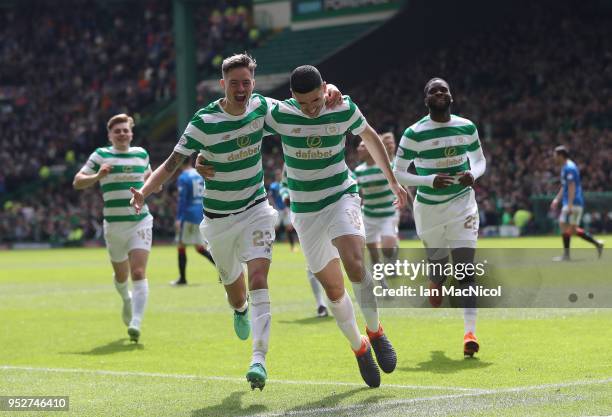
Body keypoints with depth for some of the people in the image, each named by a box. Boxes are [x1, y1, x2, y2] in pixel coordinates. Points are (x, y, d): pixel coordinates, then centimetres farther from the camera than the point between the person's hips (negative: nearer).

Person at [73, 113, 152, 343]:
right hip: (114, 224, 0)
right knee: (121, 275, 13)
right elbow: (77, 182, -4)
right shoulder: (101, 155, -1)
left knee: (138, 273, -16)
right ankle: (127, 300, 48)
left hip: (140, 222, 0)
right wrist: (97, 176, -23)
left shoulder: (141, 154, 9)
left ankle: (135, 324, -22)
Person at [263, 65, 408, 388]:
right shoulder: (279, 114, -12)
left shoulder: (344, 109, -9)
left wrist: (392, 181, 18)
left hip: (341, 197, -1)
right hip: (304, 210, 1)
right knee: (333, 288, 3)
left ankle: (375, 332, -8)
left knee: (353, 261, -28)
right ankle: (359, 349, 25)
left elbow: (369, 137, 11)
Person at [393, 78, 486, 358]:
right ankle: (435, 291, 48)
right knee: (437, 265, 9)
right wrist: (430, 180, -22)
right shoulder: (414, 134, -10)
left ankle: (470, 332, -20)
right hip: (429, 207, -1)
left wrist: (473, 174, -10)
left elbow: (480, 160, 14)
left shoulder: (467, 128, 0)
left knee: (465, 268, -12)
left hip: (462, 203, 1)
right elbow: (398, 173, -7)